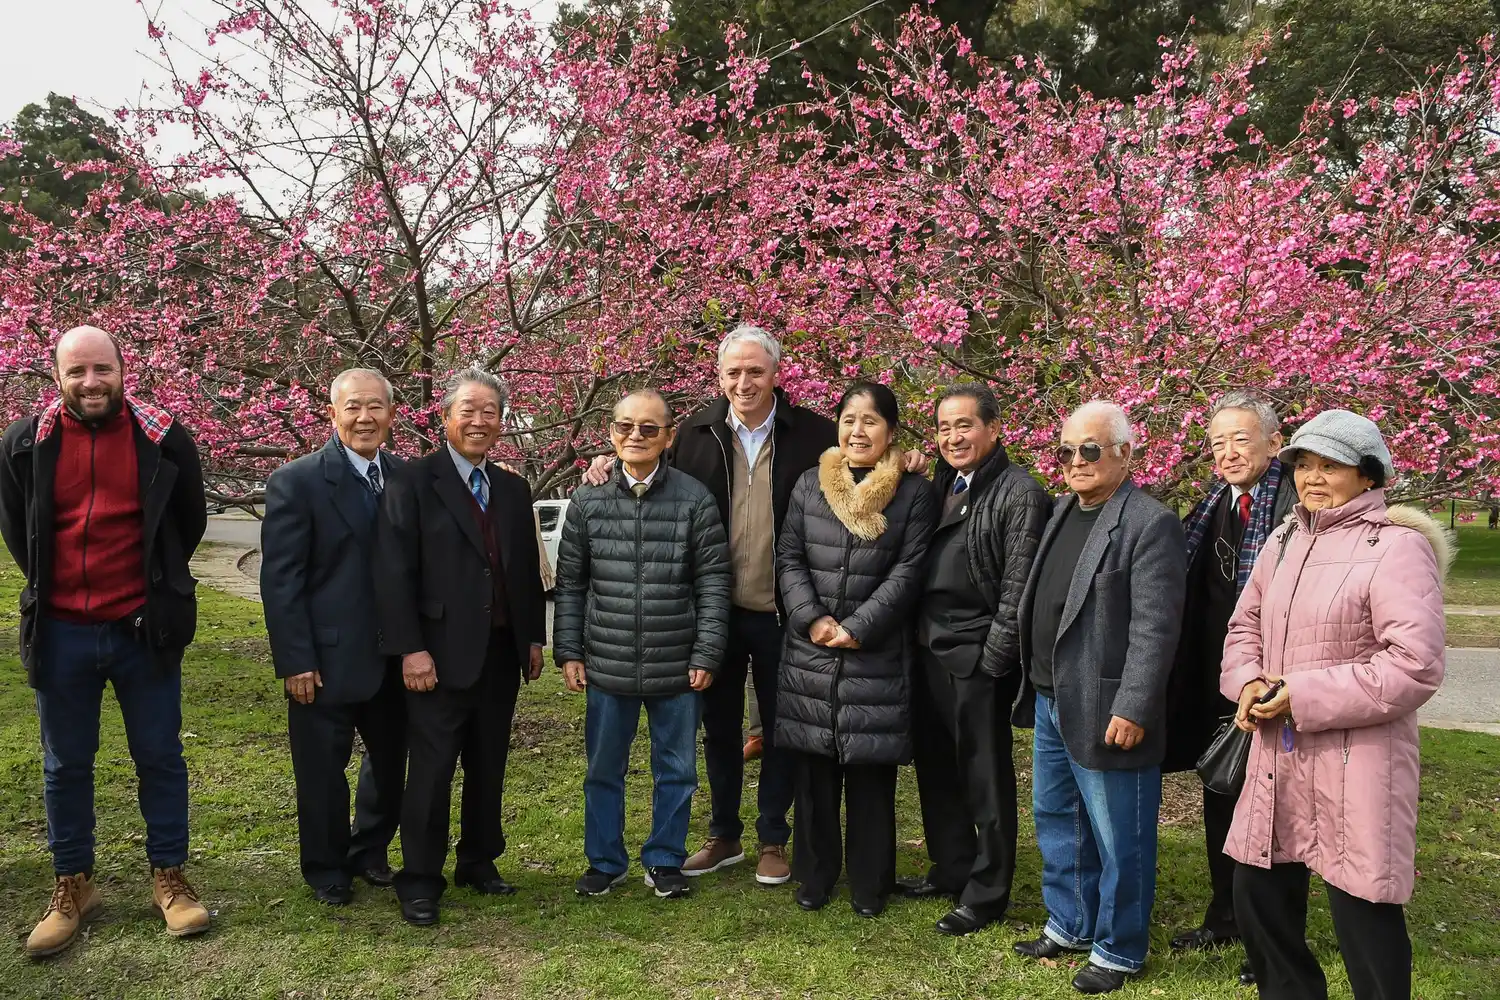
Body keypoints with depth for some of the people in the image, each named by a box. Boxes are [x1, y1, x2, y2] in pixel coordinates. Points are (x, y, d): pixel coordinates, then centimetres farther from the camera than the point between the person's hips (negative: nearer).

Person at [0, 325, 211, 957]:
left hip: (143, 628, -1)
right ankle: (73, 886, 28)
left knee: (159, 757, 9)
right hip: (61, 631, 2)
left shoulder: (164, 440, -7)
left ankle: (168, 878, 23)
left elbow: (189, 523, 7)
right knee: (65, 764, 13)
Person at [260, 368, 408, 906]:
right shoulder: (296, 481, -10)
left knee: (391, 760, 17)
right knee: (323, 769, 11)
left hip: (394, 657, 4)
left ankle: (370, 851, 39)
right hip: (327, 659, -4)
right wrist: (296, 662, -14)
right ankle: (327, 869, 32)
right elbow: (280, 580, -11)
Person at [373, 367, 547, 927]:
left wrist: (534, 638, 11)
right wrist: (410, 648, -16)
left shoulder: (513, 491, 11)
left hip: (502, 653, 5)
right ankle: (419, 882, 16)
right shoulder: (414, 482, -6)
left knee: (488, 767, 14)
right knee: (431, 770, 2)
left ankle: (479, 863, 30)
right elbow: (394, 572, -11)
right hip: (441, 654, -5)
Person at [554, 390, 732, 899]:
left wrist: (706, 654, -6)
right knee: (603, 770, 14)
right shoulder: (587, 501, 2)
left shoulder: (695, 499, -4)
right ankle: (605, 862, 32)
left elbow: (713, 583, -3)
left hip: (677, 667, -1)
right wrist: (569, 651, 3)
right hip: (607, 666, 2)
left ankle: (665, 860, 30)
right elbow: (570, 584, 7)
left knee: (676, 770, 11)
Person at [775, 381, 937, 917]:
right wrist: (812, 618, -8)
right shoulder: (810, 484, 8)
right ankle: (814, 875, 25)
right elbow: (788, 558, 6)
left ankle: (869, 883, 21)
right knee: (813, 770, 9)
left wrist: (858, 627, -12)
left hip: (877, 655, -2)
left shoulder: (914, 492, -1)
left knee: (871, 772, 4)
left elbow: (908, 572, -5)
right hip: (809, 651, 3)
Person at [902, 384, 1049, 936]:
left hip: (977, 658, -8)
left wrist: (994, 660, -16)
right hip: (930, 651, 8)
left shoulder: (1019, 493, -10)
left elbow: (1017, 586, -15)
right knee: (935, 768, 18)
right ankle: (950, 869, 35)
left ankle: (986, 895, 20)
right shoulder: (942, 487, 13)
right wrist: (916, 638, 9)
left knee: (986, 778, 5)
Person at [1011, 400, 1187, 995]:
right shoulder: (1064, 509, 11)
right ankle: (1069, 925, 39)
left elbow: (1154, 627, -19)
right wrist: (1035, 685, 14)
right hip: (1051, 701, 9)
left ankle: (1119, 950, 24)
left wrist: (1133, 709, -21)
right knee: (1056, 821, 21)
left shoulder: (1150, 523, -15)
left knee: (1117, 839, 6)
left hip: (1105, 713, -8)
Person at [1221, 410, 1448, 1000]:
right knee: (1257, 900, 16)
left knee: (1363, 916, 3)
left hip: (1356, 764, -7)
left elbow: (1415, 665, -19)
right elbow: (1245, 625, 19)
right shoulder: (1283, 543, 11)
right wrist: (1248, 681, -2)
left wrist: (1305, 697, -18)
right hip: (1277, 758, 7)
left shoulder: (1398, 547, -12)